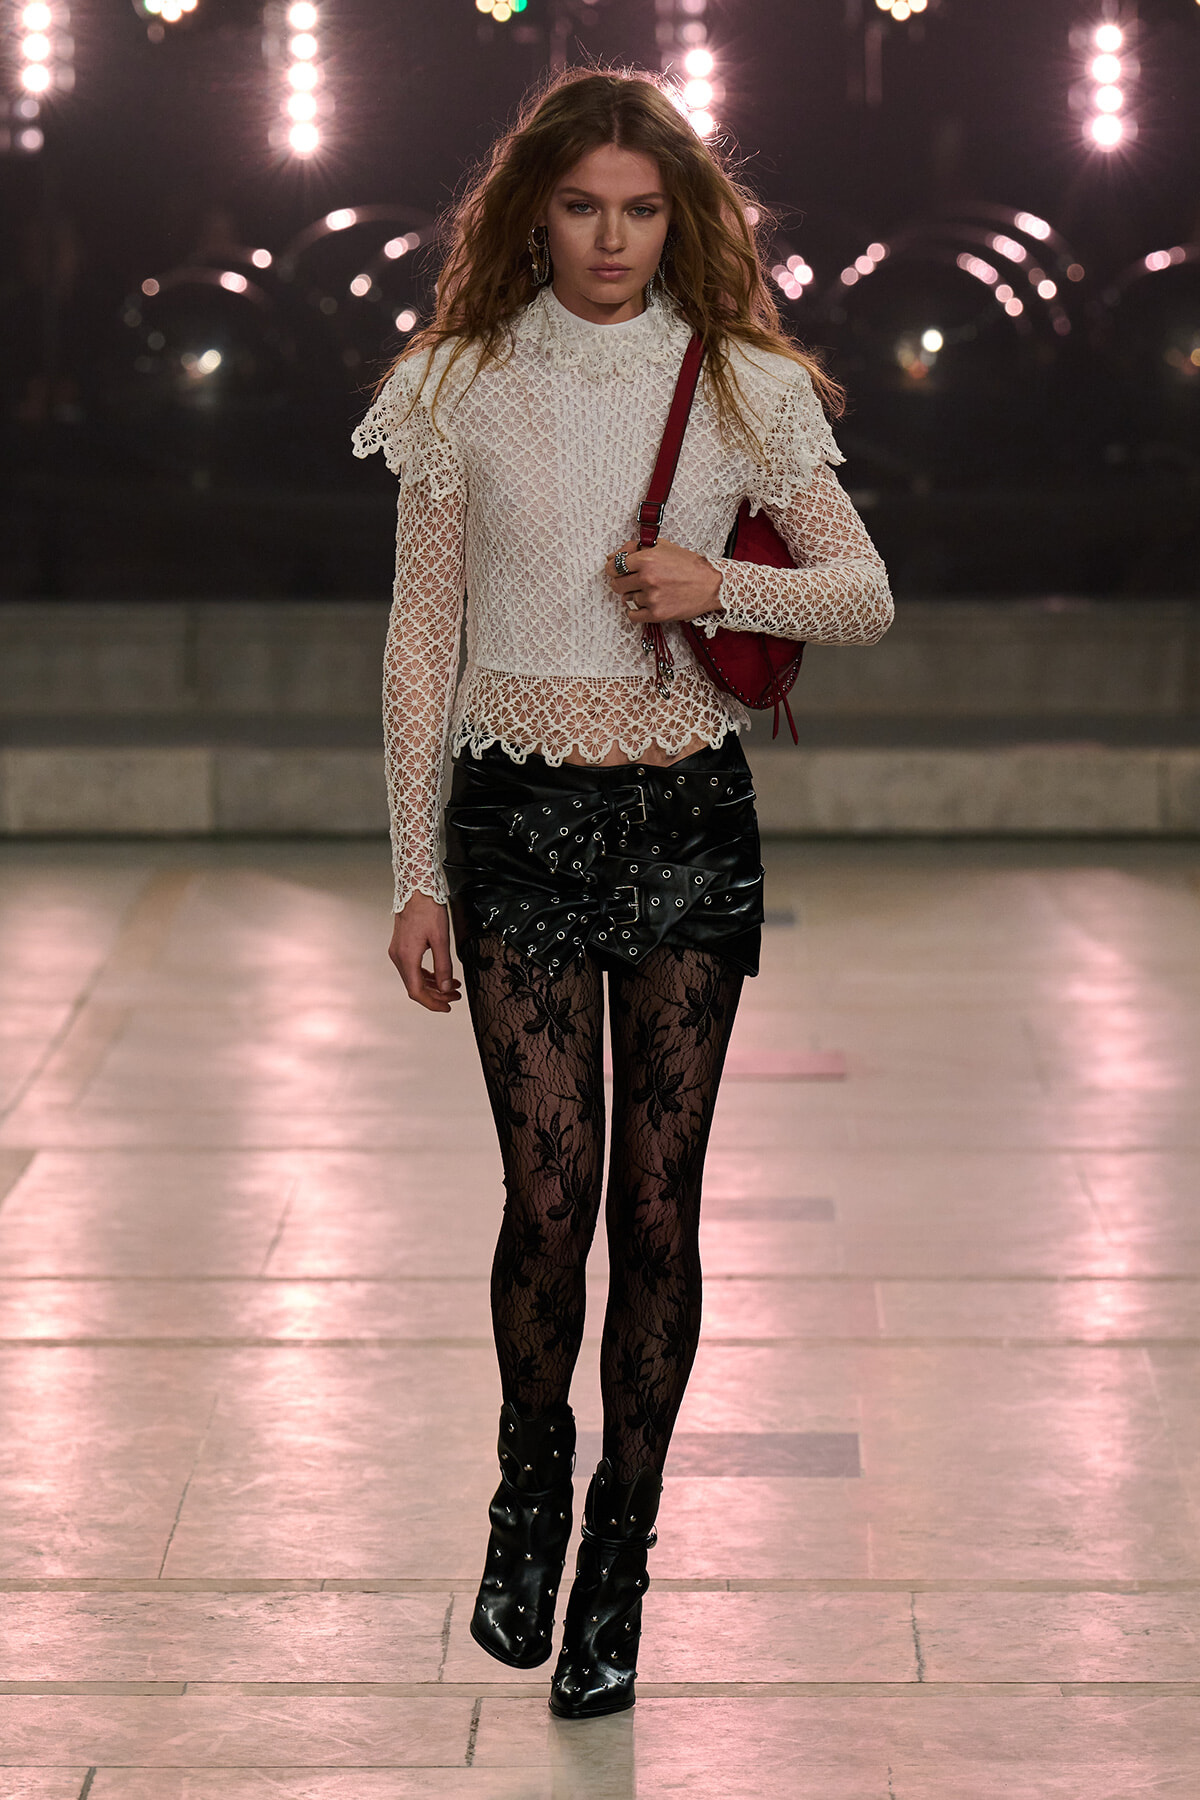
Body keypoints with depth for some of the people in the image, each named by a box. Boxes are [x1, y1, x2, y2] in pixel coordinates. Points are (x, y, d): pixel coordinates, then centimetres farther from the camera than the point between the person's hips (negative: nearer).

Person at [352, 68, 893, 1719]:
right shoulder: (465, 390, 1)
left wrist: (724, 584, -16)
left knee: (659, 1204, 2)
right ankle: (532, 1485, 21)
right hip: (521, 810, -1)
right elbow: (420, 640, 3)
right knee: (551, 1192, -7)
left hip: (690, 816, 1)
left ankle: (618, 1563, 15)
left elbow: (868, 597, 3)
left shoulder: (741, 389, 3)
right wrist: (417, 871, 0)